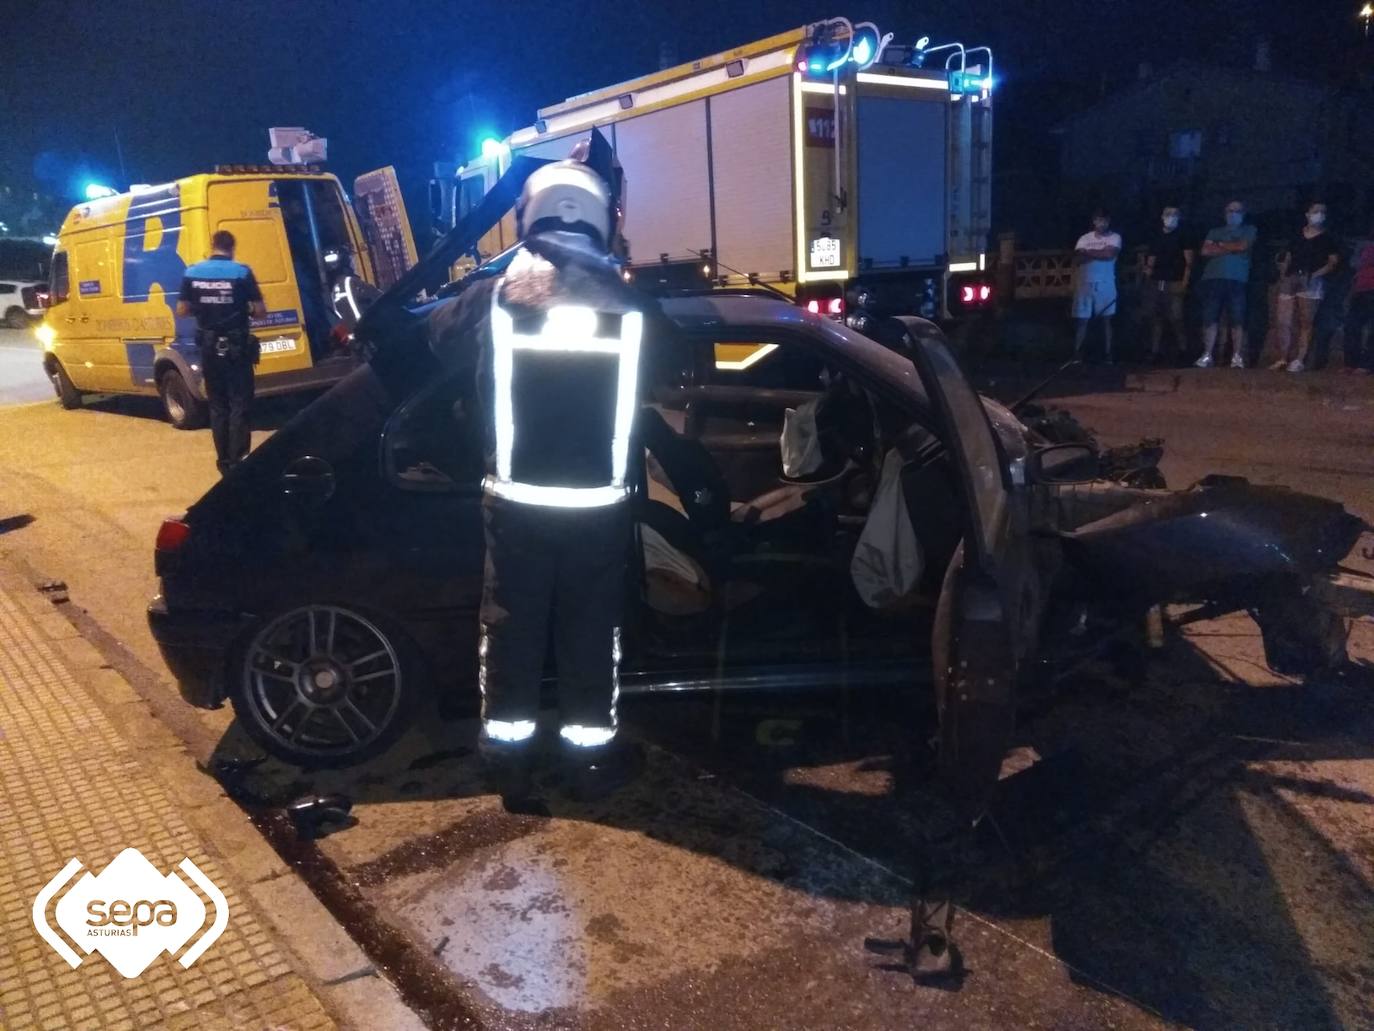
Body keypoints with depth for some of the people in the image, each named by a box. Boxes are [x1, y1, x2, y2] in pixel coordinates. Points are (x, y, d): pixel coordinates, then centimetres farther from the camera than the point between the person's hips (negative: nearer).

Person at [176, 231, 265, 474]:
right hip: (237, 347, -3)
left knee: (217, 405, 14)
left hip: (209, 347, 3)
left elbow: (182, 311, 3)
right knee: (240, 405, 0)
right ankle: (237, 462, -6)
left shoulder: (192, 273, 1)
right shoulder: (242, 272, -9)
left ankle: (224, 461, 18)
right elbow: (260, 310, -10)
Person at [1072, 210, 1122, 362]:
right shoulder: (1084, 238, 6)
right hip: (1085, 284, 1)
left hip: (1106, 285, -1)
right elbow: (1077, 260, -7)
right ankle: (1076, 355, 4)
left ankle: (1107, 353, 12)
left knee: (1106, 320, 7)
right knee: (1083, 321, 1)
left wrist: (1088, 252, -8)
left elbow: (1110, 254, -18)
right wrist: (1099, 253, -18)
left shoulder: (1115, 237, 1)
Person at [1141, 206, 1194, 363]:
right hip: (1155, 283, 5)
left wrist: (1184, 282, -10)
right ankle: (1156, 351, 6)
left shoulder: (1182, 236, 3)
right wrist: (1149, 269, 6)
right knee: (1153, 317, 1)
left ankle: (1182, 350, -3)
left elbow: (1189, 261, -2)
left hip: (1174, 284, -5)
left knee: (1175, 318, -12)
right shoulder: (1156, 237, 16)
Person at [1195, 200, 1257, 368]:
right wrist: (1231, 248, 0)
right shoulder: (1216, 232, 21)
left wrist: (1221, 245, 8)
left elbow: (1243, 246, -4)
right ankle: (1207, 355, -1)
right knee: (1210, 318, -3)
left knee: (1237, 319, -7)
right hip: (1213, 278, 2)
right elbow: (1205, 251, 4)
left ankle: (1237, 356, -5)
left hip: (1237, 280, -2)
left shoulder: (1249, 230, 16)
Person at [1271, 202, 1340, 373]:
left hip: (1311, 282, -4)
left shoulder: (1327, 239, 9)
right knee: (1282, 322, -3)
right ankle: (1283, 359, 2)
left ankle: (1299, 360, -9)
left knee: (1305, 322, -7)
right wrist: (1283, 273, 5)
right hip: (1290, 280, 4)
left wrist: (1316, 274, -12)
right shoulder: (1297, 236, 19)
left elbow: (1333, 262, 2)